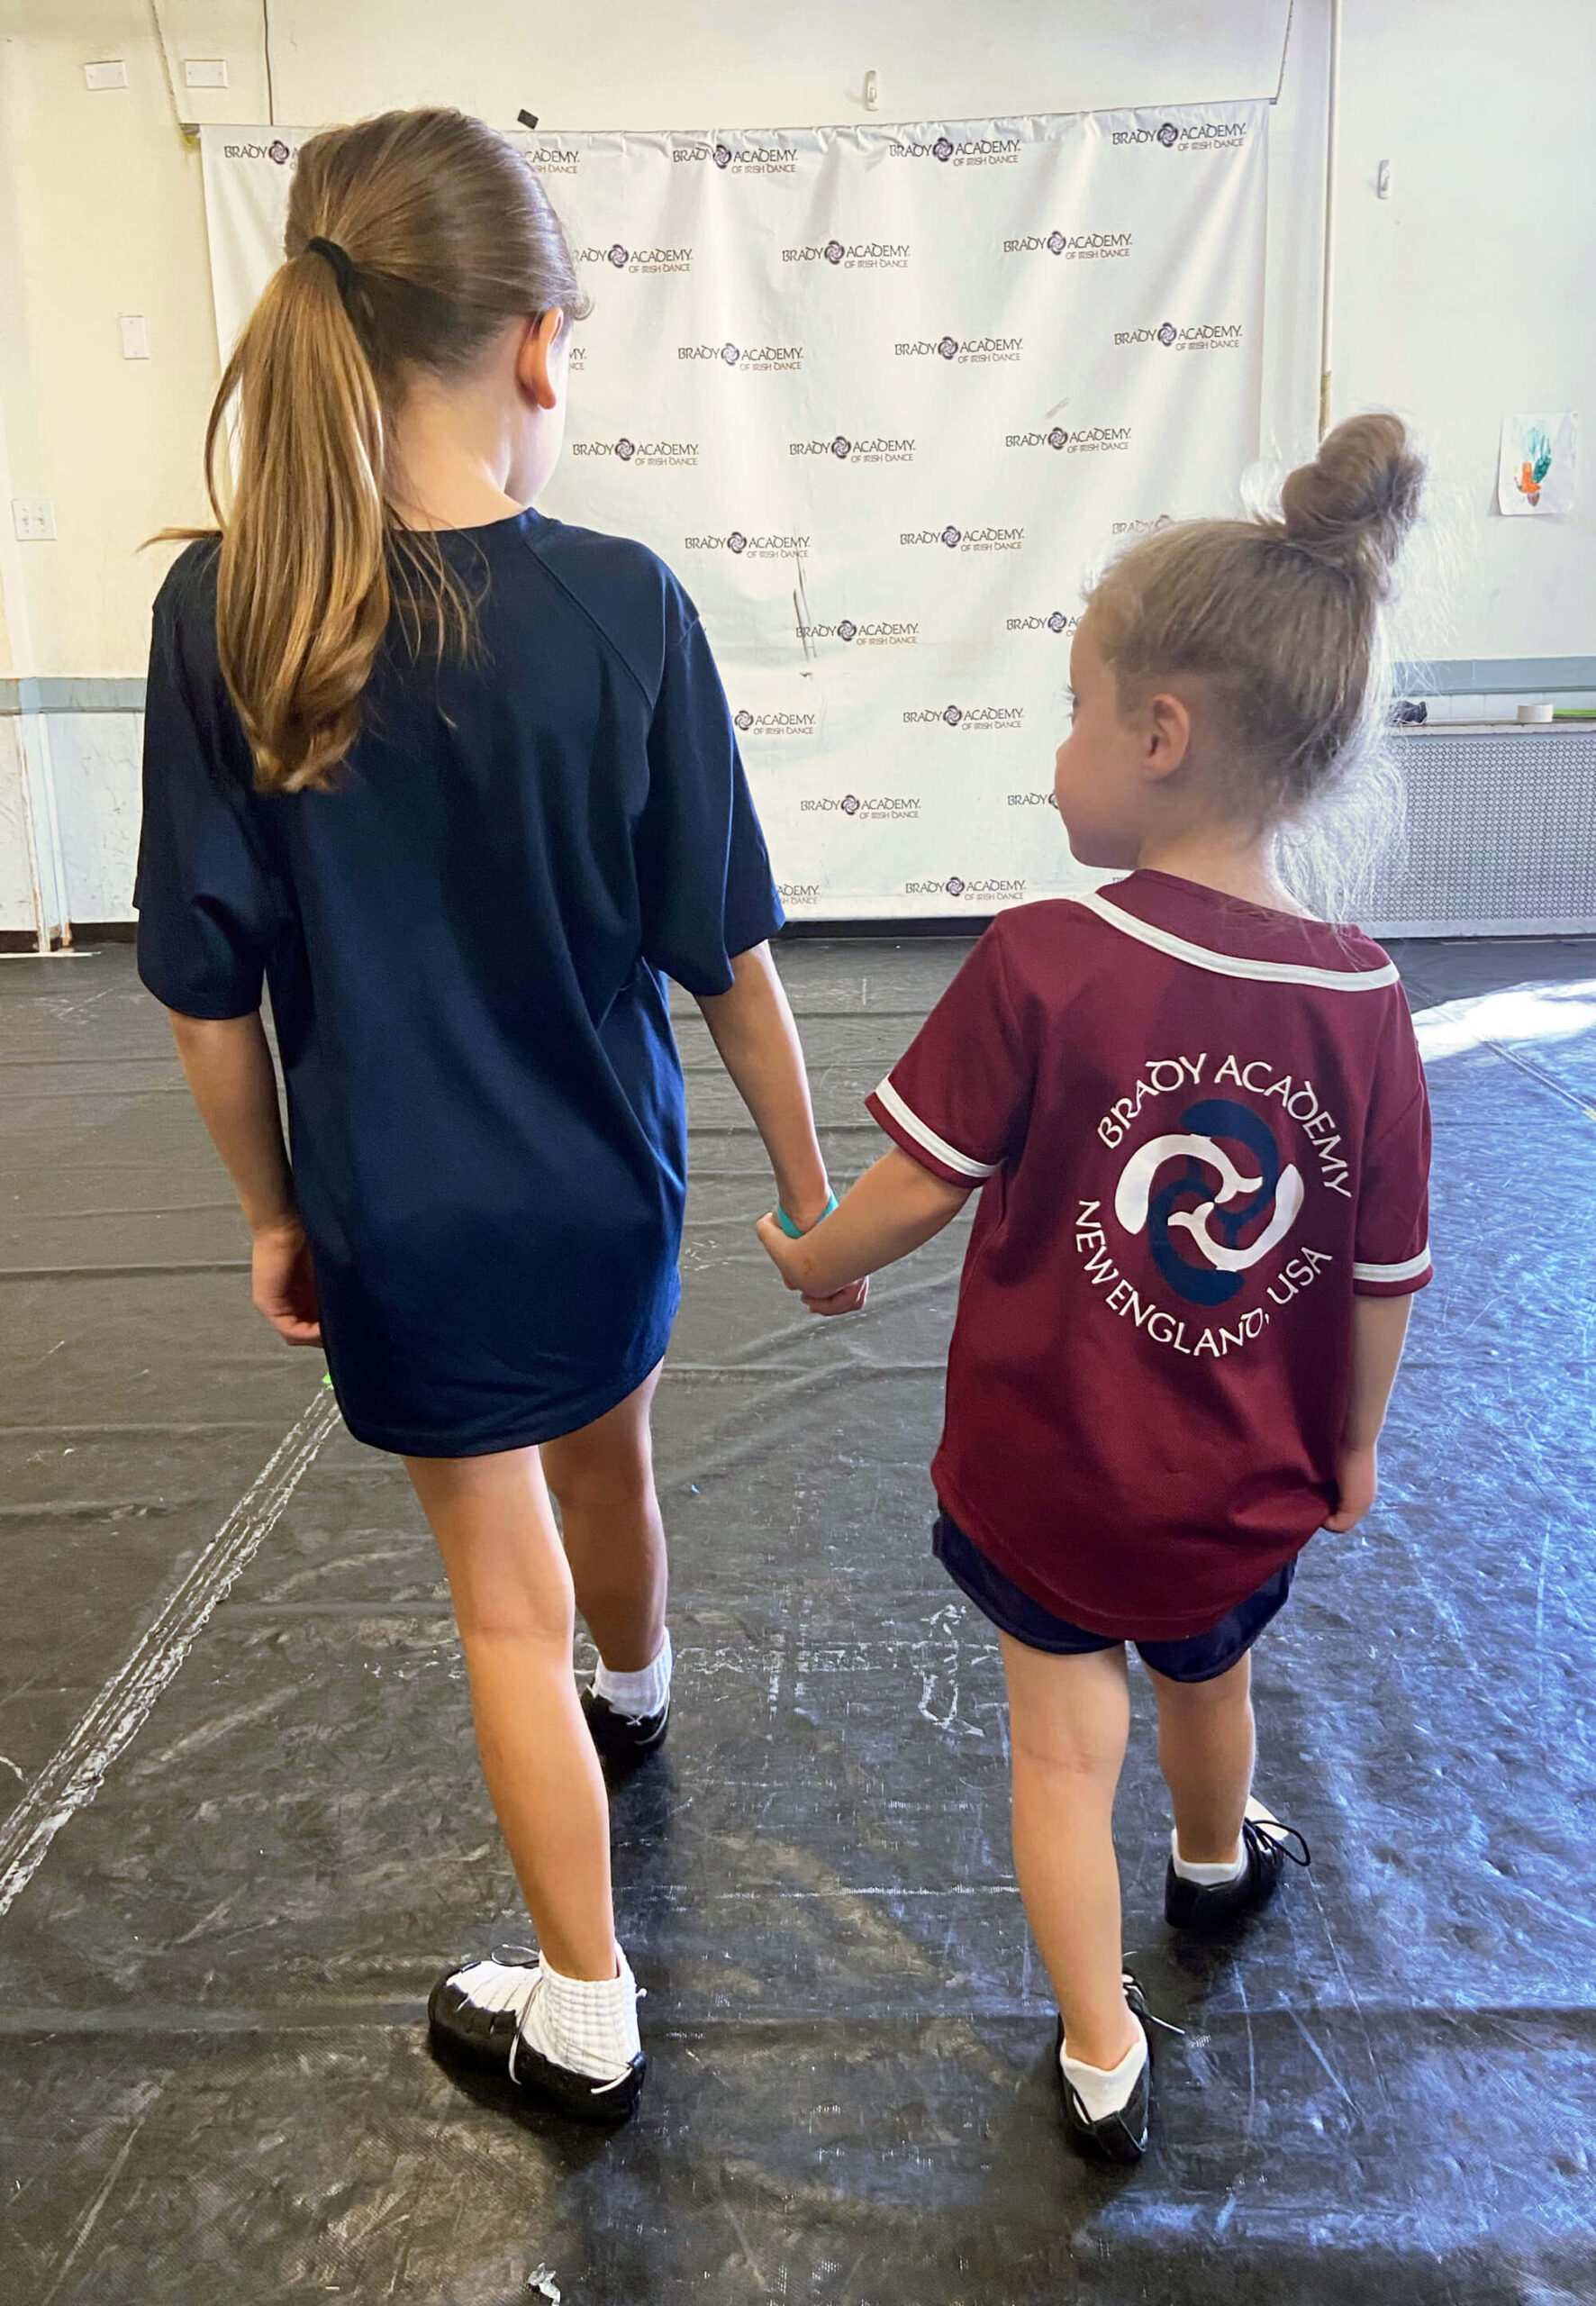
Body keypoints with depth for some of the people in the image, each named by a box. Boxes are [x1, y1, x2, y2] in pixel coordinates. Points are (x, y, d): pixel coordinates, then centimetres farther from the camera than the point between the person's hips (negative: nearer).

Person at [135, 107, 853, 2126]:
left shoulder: (221, 611, -14)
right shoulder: (618, 605, -16)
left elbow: (211, 993, -8)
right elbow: (725, 960, -11)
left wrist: (273, 1215, 6)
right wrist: (809, 1188, 2)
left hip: (402, 1224, -1)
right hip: (607, 1191, 1)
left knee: (506, 1603, 14)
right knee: (601, 1452, 30)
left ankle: (584, 2018, 31)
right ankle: (637, 1695, 62)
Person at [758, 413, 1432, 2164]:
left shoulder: (1043, 964, -26)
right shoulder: (1364, 1004, -15)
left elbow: (922, 1182, -18)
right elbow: (1385, 1275, -5)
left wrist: (812, 1262, 3)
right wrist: (1351, 1444, 12)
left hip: (1043, 1474, -4)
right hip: (1249, 1494, 4)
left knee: (1067, 1745, 17)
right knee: (1205, 1676, 32)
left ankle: (1102, 2055, 30)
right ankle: (1217, 1864, 62)